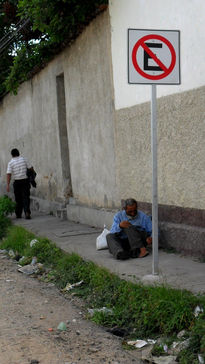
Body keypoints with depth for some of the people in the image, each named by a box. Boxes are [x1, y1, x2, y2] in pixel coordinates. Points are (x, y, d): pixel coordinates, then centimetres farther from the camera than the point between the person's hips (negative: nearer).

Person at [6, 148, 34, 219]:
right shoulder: (23, 159, 1)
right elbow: (30, 168, 3)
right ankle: (27, 212, -19)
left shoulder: (10, 163, -4)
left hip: (17, 182, 0)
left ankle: (18, 214, 19)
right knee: (26, 197, -1)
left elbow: (9, 174, -12)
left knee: (18, 199, 12)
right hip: (25, 181, 0)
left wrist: (8, 185, -14)